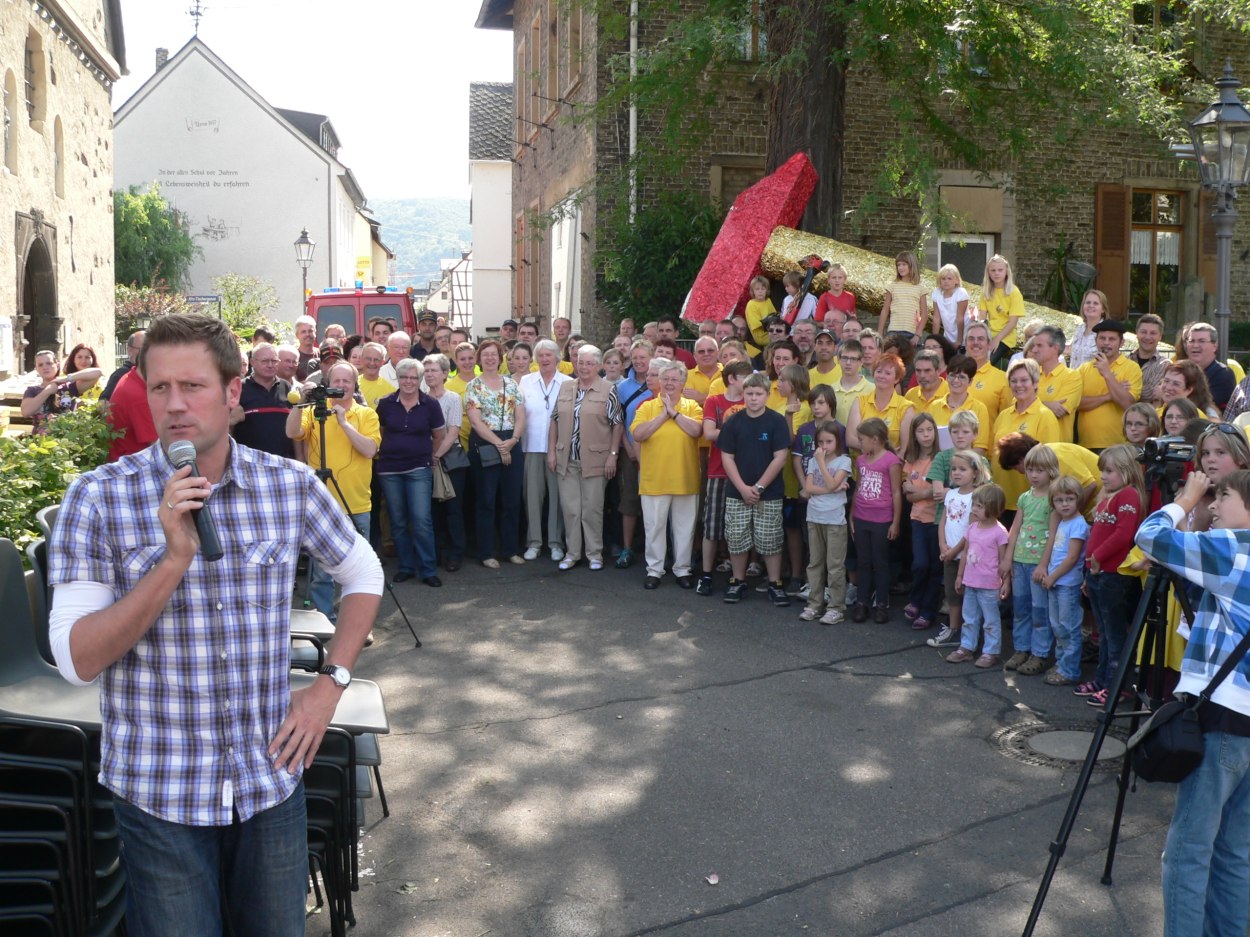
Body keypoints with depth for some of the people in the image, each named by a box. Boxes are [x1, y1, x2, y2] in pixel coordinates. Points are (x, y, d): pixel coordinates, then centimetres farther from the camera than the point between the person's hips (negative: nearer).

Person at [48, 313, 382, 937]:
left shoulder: (290, 486, -3)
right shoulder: (99, 498, -9)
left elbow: (364, 574, 13)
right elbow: (77, 661, -14)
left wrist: (331, 684, 2)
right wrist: (174, 561, -26)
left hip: (272, 782, 3)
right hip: (159, 794, -2)